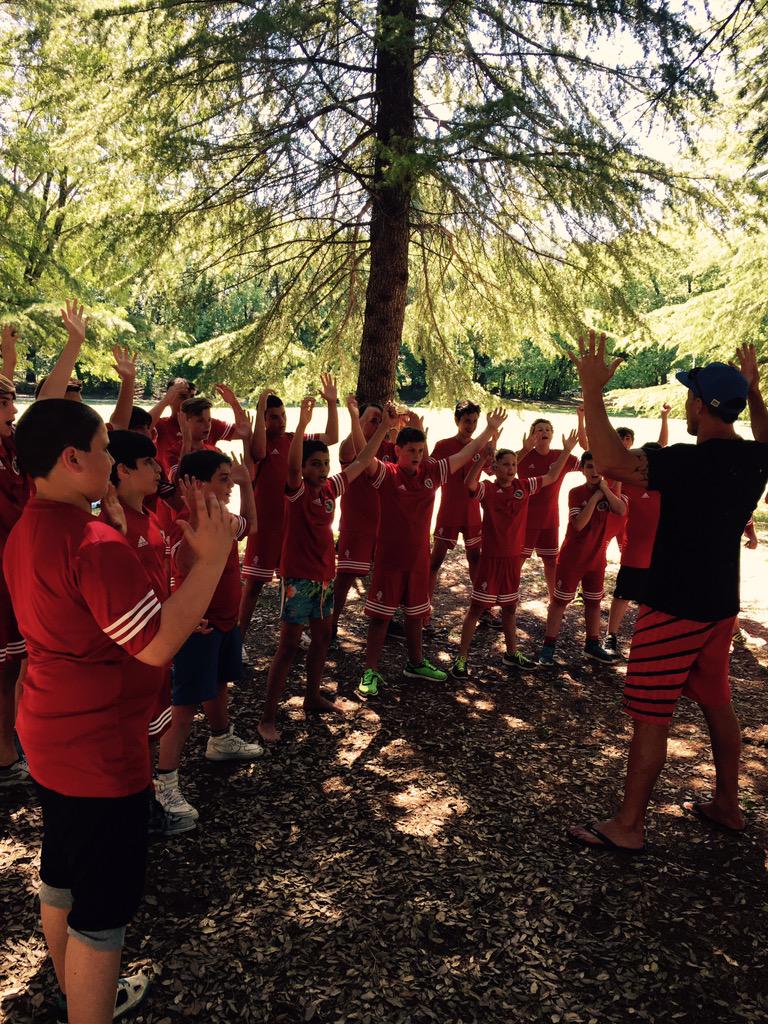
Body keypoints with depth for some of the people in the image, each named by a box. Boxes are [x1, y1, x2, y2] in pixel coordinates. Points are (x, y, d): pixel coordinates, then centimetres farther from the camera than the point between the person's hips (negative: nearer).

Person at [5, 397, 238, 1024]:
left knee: (61, 878, 25)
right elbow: (156, 646, -29)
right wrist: (211, 559, -26)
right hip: (100, 750, -10)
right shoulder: (97, 544, -27)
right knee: (102, 906, 7)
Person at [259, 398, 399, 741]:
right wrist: (302, 423, -45)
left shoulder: (331, 488, 5)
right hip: (298, 577, -7)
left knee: (322, 637, 18)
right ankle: (268, 717, 4)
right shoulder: (297, 491, -13)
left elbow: (361, 461, 9)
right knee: (288, 646, -5)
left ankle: (312, 697, 36)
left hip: (325, 575, 8)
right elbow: (291, 465, -34)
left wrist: (384, 428, 4)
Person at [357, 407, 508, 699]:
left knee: (415, 613, 18)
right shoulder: (386, 474, -13)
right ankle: (370, 672, 11)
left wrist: (490, 430, 4)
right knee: (380, 615, 2)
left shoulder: (431, 472, 1)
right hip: (389, 559, -5)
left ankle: (415, 664, 35)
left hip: (419, 558, 5)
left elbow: (465, 454, 5)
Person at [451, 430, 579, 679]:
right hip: (491, 559, -5)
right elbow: (469, 483, -34)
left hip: (513, 558, 6)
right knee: (476, 608, 0)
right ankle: (461, 659, 7)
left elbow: (551, 477, 12)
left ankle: (512, 654, 36)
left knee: (510, 607, 20)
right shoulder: (487, 489, -13)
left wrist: (566, 452, 8)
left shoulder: (523, 487, 3)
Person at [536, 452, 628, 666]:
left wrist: (604, 488, -20)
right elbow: (579, 524, -23)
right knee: (559, 600, 1)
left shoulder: (609, 491, 1)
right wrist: (595, 497, -22)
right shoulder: (576, 493, -11)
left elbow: (621, 510, -19)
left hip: (597, 559, 4)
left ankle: (593, 645, 31)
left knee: (593, 602, 15)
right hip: (571, 559, -4)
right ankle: (548, 646, 9)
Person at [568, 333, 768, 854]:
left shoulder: (692, 461, -23)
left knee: (650, 716, 0)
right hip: (720, 605, 8)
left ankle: (628, 826, 10)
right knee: (717, 703, 21)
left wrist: (593, 390, -26)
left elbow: (614, 463, -33)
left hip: (675, 609, -8)